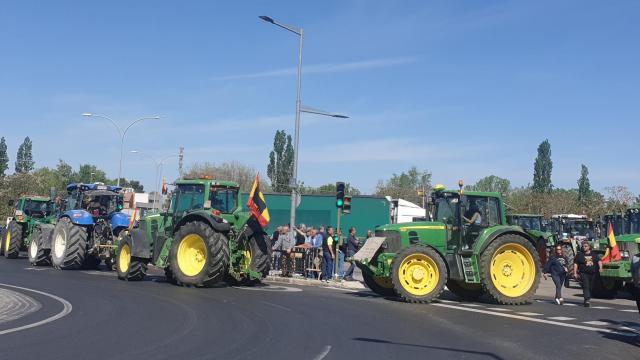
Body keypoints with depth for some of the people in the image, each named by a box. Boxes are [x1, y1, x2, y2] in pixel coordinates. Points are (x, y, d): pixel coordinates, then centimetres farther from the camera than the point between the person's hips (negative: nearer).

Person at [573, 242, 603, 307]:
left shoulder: (594, 255, 12)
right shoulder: (580, 255, 3)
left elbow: (599, 261, 6)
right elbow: (575, 264, 2)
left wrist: (600, 267, -14)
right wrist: (575, 273, -6)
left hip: (592, 274, 4)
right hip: (584, 273, -4)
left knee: (590, 287, 11)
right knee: (586, 287, -15)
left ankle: (588, 299, 25)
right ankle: (587, 300, -22)